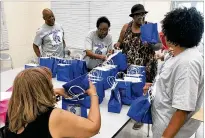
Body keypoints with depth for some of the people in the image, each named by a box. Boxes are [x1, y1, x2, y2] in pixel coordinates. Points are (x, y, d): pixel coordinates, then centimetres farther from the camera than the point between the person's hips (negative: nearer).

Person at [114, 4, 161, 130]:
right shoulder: (126, 27, 3)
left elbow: (160, 45, -4)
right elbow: (120, 43, 12)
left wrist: (153, 45, -26)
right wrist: (118, 45, -10)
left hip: (146, 68, -2)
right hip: (128, 67, 3)